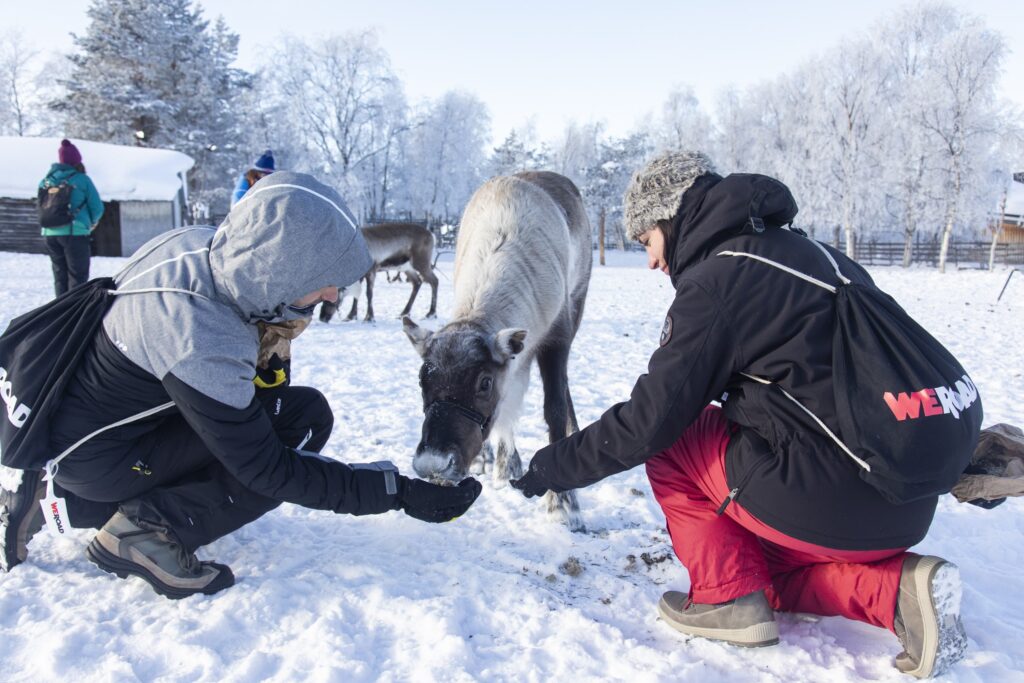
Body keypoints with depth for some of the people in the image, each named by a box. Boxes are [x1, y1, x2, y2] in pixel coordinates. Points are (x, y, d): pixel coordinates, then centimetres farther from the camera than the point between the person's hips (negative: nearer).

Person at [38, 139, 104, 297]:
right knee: (78, 277, 2)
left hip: (50, 233, 5)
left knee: (59, 276, 15)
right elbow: (97, 208, -5)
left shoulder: (46, 180, 8)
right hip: (75, 233, -5)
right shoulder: (82, 179, -5)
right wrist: (92, 222, 14)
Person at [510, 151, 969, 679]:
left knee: (669, 441, 7)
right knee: (768, 570, 29)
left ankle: (728, 598, 3)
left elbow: (648, 421, -11)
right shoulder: (810, 254, 14)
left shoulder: (716, 282, -11)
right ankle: (897, 590, 7)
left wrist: (552, 467, 3)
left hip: (829, 501, -9)